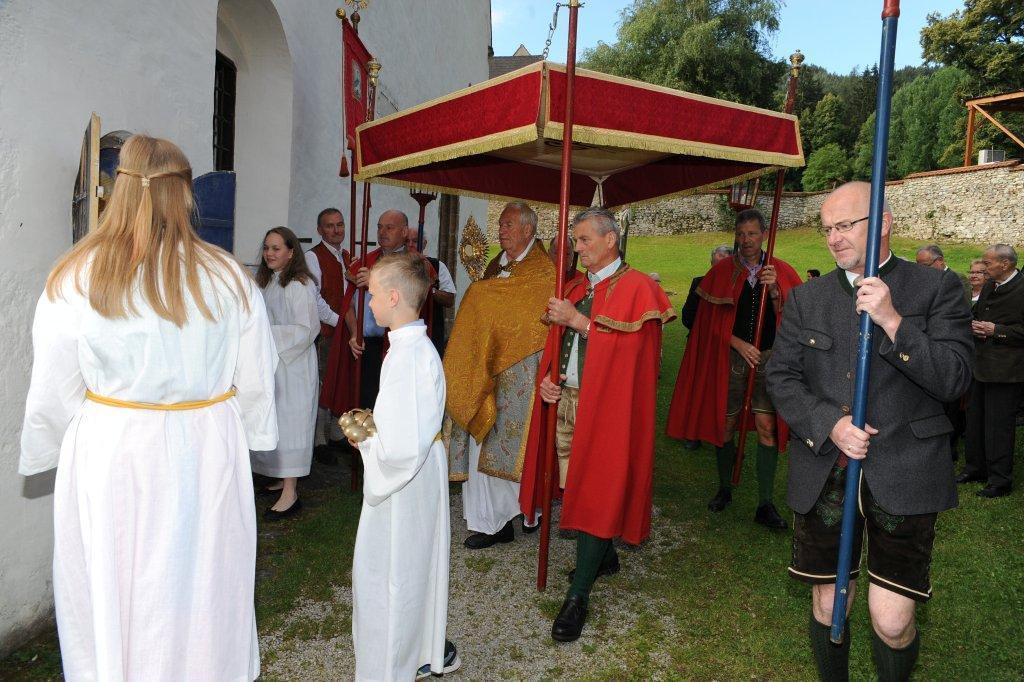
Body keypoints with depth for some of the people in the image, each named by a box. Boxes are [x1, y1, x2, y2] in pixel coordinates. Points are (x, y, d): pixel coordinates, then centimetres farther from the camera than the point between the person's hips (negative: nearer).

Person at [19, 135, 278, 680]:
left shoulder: (74, 280, -9)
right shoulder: (229, 277, -7)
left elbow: (53, 398, -3)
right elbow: (256, 385, 0)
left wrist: (42, 455, 16)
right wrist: (249, 439, 17)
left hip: (110, 457, 0)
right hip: (207, 454, 1)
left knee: (112, 599, 17)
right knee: (203, 593, 18)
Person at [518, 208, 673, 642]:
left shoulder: (636, 288, -7)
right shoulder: (577, 289, 15)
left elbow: (629, 348, -17)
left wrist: (578, 320, -16)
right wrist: (546, 377, 1)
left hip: (604, 403, -7)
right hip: (565, 397, 7)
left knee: (596, 490, -4)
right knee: (577, 486, 13)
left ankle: (578, 596, 3)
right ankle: (604, 556, 35)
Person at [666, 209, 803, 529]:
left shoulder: (781, 271, 3)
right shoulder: (722, 271, 1)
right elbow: (712, 320, 1)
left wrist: (774, 290, -19)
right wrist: (739, 344, -11)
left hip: (768, 357, 0)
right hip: (730, 355, 0)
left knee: (766, 427, -5)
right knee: (725, 424, 6)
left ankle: (765, 505, 2)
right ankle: (725, 488, 25)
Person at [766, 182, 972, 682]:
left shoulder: (937, 289, 1)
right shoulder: (806, 298, 8)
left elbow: (955, 378, -7)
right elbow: (780, 377, 3)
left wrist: (893, 321, -18)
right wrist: (829, 424, -12)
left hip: (903, 476, -2)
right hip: (823, 475, 3)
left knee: (892, 621, -1)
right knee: (828, 604, 13)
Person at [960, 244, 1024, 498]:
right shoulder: (989, 286, 10)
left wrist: (996, 330, -19)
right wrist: (975, 327, 3)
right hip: (982, 365, 8)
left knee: (998, 425, -2)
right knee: (975, 418, 16)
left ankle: (1000, 480, 10)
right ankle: (976, 467, 30)